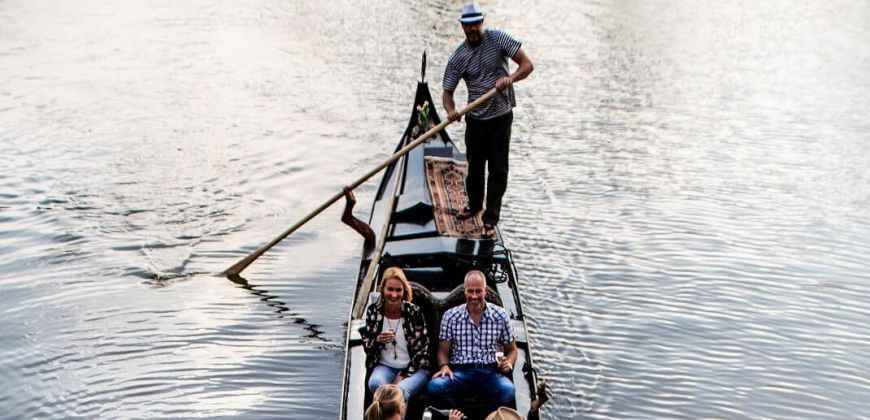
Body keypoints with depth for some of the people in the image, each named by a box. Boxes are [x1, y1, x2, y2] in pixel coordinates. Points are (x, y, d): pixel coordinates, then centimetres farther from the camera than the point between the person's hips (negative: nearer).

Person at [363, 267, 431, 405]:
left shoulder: (414, 312, -7)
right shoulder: (373, 311, 0)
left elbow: (422, 349, -5)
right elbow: (366, 345, 4)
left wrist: (404, 376, -12)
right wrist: (378, 341, -19)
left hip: (414, 368, -2)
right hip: (385, 367, 2)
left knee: (401, 390, -35)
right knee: (375, 383, -33)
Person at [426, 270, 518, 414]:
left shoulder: (500, 315, 5)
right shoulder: (450, 316, 5)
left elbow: (511, 350, 15)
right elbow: (443, 351, 11)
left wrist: (508, 363, -8)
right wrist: (444, 366, -12)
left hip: (491, 372, 0)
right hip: (460, 372, 0)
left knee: (507, 390, -35)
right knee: (434, 386, -32)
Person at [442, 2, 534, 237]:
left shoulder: (498, 39, -9)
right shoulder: (457, 58, -5)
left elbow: (527, 64, -11)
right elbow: (447, 92, -4)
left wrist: (510, 78, -31)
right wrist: (451, 110, -26)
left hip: (501, 116, -2)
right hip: (475, 118, 2)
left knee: (498, 169, -2)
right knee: (474, 165, 16)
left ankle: (490, 219, 7)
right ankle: (474, 205, 41)